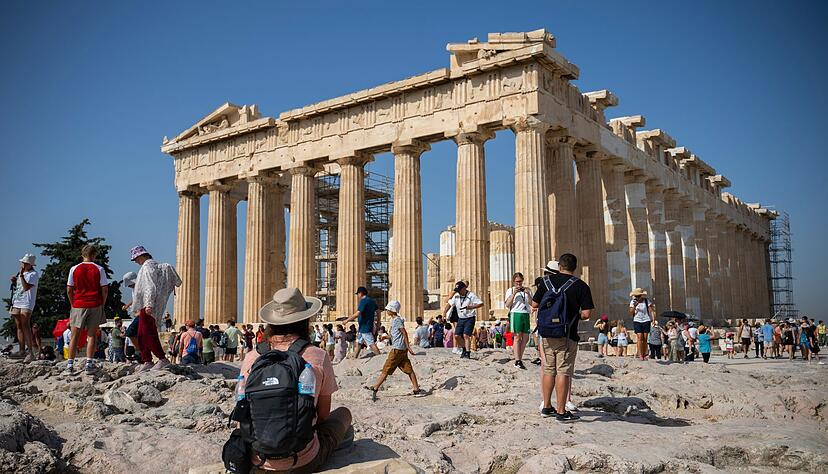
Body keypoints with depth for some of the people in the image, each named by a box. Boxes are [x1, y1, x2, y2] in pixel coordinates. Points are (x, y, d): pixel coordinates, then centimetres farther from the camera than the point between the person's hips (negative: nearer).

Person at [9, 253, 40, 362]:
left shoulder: (33, 274, -8)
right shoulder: (20, 272, 16)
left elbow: (26, 287, -20)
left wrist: (21, 275, -22)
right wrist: (14, 281, 4)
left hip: (26, 304, -8)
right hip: (16, 303, 8)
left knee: (25, 326, -16)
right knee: (19, 327, 9)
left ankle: (30, 352, -17)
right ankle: (22, 351, 14)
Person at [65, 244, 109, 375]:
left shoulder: (74, 269, 1)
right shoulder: (99, 269, -2)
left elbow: (69, 291, 1)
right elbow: (105, 290, -4)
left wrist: (73, 305, 13)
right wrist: (102, 305, 8)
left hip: (78, 305, 1)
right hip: (95, 305, -1)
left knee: (74, 336, 8)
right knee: (91, 335, 5)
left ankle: (70, 364, 6)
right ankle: (89, 364, 0)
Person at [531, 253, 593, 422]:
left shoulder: (546, 281, 2)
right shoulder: (581, 286, -6)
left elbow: (534, 304, 5)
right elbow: (586, 314, -12)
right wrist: (575, 316, 9)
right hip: (567, 335, -4)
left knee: (548, 370, 14)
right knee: (563, 372, 0)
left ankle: (547, 407, 22)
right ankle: (561, 411, 3)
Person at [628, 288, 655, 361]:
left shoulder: (646, 301, 0)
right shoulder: (633, 302, 3)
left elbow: (653, 309, 1)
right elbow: (631, 313, 0)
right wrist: (634, 306, -17)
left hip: (646, 321, 0)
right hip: (637, 321, 0)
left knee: (645, 338, 0)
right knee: (640, 337, -12)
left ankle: (644, 355, 7)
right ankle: (640, 355, -13)